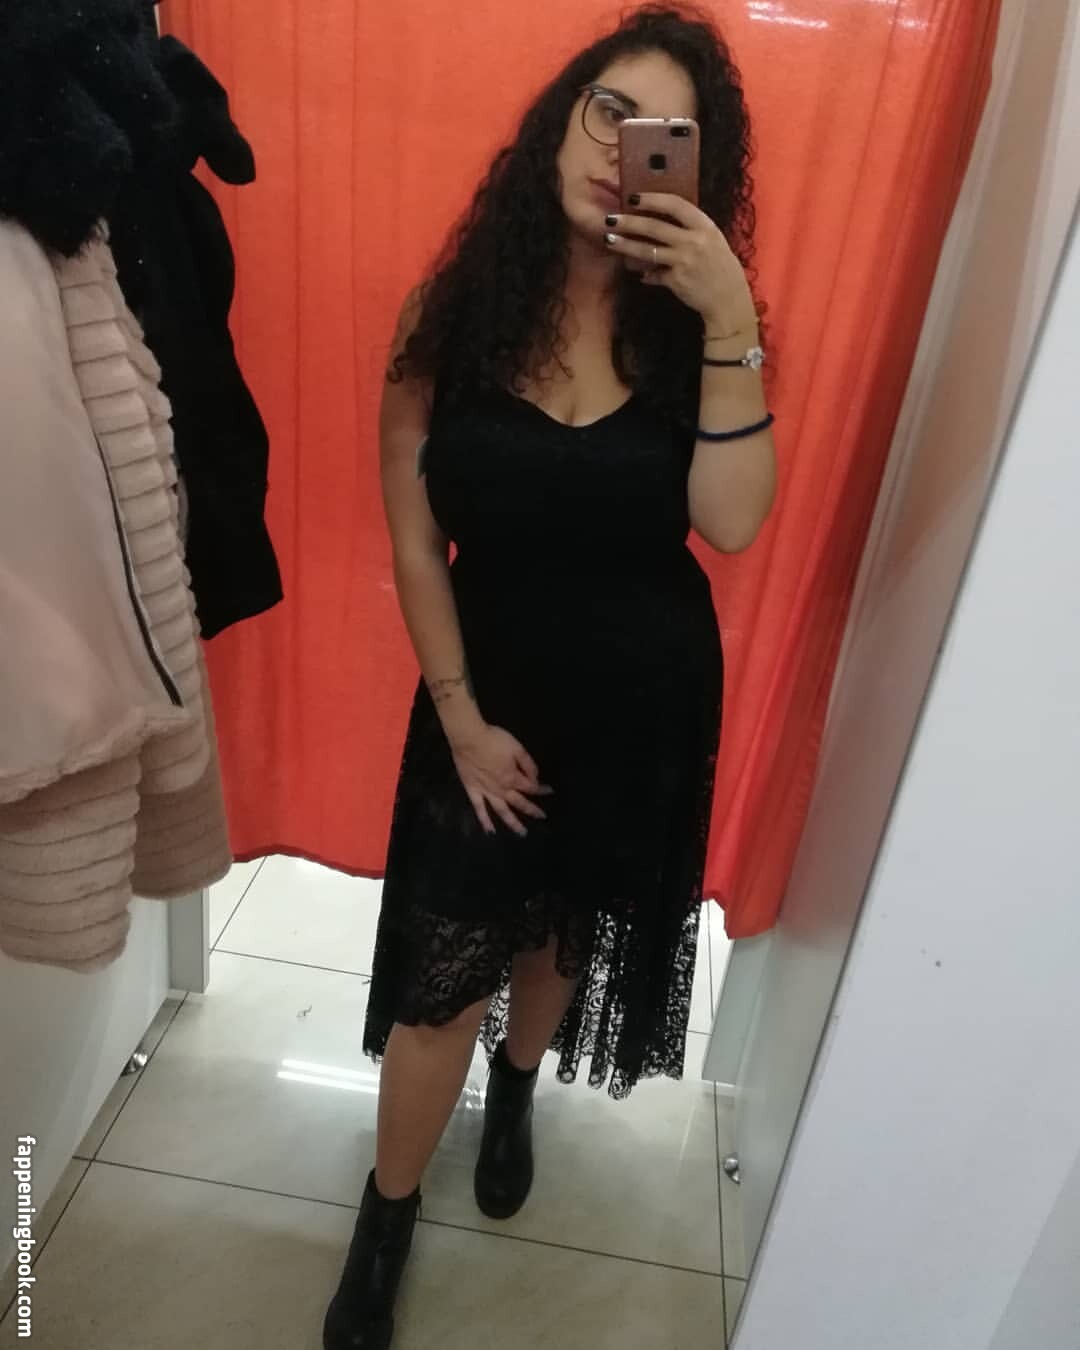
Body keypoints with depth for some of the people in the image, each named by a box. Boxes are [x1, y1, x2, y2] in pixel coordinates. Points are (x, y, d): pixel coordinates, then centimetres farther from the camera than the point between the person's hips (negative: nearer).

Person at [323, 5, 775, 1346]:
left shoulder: (689, 321, -6)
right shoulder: (452, 309, -9)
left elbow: (730, 523, -20)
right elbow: (416, 542, -8)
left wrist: (730, 318, -26)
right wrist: (460, 714, -9)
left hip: (645, 701, 2)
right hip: (492, 686, -1)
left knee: (565, 929, 21)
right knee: (443, 970, 5)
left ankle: (515, 1090, 55)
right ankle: (386, 1217, 34)